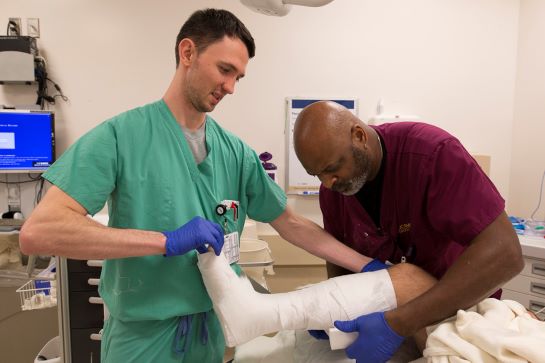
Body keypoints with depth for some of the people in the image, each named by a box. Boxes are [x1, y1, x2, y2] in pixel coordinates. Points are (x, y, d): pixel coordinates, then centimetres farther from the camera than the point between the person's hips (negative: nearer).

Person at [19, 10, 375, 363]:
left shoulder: (236, 151, -3)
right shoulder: (121, 135, -15)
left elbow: (291, 224, 1)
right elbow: (37, 232, -22)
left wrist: (368, 267, -3)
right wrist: (168, 241, -28)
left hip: (214, 328, 5)